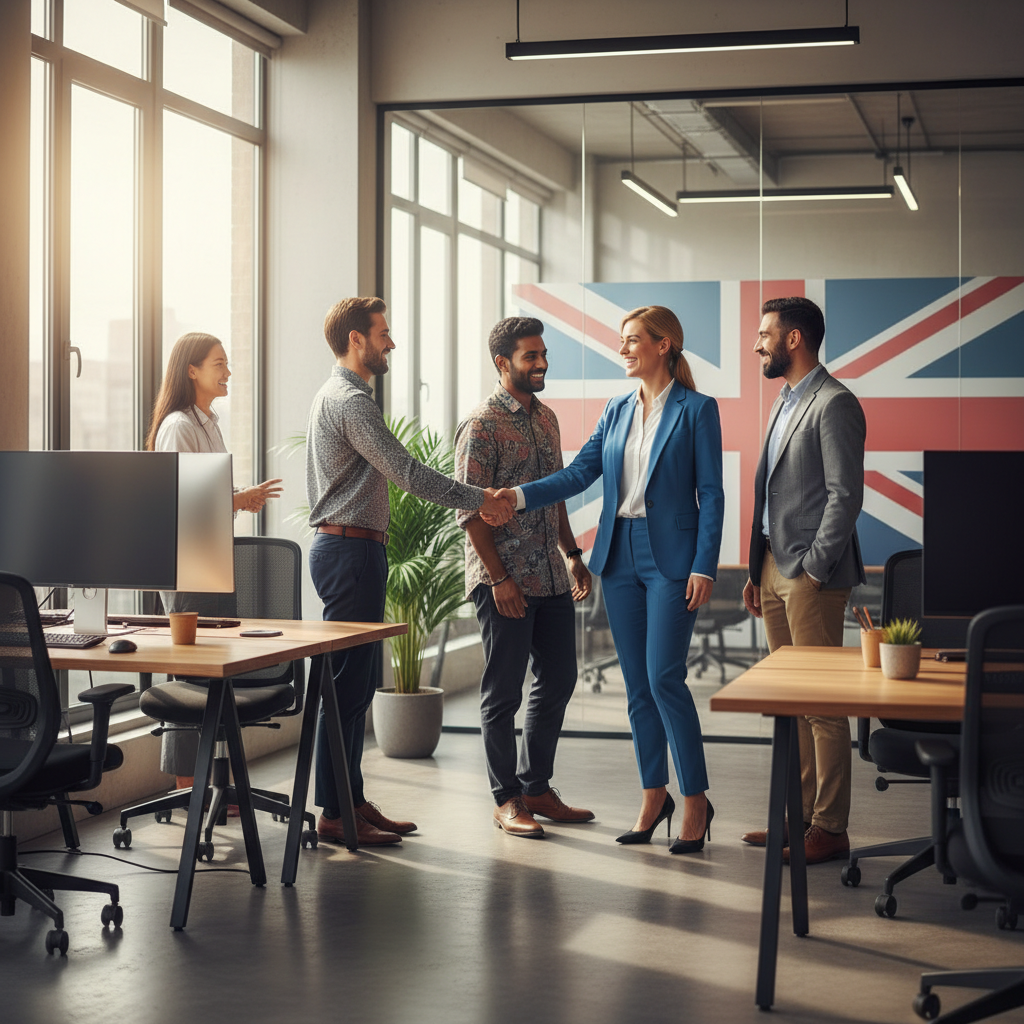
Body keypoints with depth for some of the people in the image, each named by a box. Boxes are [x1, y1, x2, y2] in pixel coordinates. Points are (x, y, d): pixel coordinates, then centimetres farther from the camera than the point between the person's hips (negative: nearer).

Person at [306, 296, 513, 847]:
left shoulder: (335, 396, 20)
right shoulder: (351, 400, -14)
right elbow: (407, 471, -19)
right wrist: (479, 499, -12)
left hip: (345, 549, 11)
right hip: (351, 551, -11)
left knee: (360, 681, 13)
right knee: (347, 683, -8)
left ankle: (352, 800, 18)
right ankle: (335, 814, -4)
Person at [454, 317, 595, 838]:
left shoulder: (546, 417, 14)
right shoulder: (482, 424, -11)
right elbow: (470, 509, -14)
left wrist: (572, 553, 16)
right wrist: (498, 578, -17)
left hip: (551, 578, 8)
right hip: (505, 582, -8)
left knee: (558, 680, 12)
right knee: (504, 691, 1)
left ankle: (537, 788, 23)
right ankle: (507, 799, 11)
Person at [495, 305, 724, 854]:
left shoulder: (696, 409, -4)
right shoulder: (617, 411, 12)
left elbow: (711, 494, -7)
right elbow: (580, 472, 6)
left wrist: (704, 567, -13)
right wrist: (518, 497, -7)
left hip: (671, 556, -6)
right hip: (620, 555, 6)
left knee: (664, 678, -11)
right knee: (636, 682, 8)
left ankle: (695, 800, 1)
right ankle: (654, 795, 19)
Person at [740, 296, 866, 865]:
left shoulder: (834, 404, -11)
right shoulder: (786, 404, 19)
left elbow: (846, 496, -17)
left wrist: (812, 570, -17)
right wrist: (758, 573, 17)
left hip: (812, 575, -9)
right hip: (775, 569, 9)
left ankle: (830, 829, -1)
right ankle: (800, 815, 19)